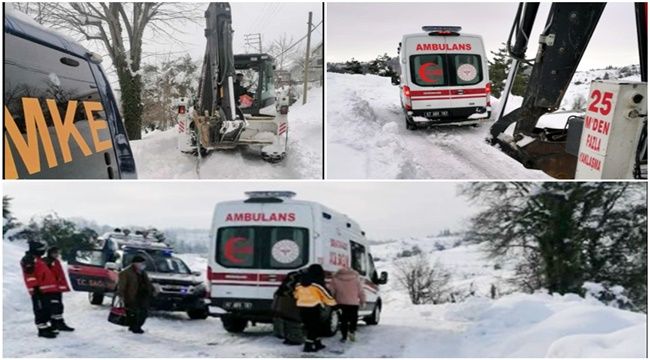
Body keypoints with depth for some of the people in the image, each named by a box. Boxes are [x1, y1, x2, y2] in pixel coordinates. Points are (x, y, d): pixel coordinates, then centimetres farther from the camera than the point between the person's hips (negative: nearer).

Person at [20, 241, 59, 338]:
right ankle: (42, 329, -6)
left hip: (46, 290, 11)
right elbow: (29, 274, -19)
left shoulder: (37, 259, 22)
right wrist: (35, 287, -23)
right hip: (39, 291, -11)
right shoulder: (30, 259, -10)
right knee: (41, 310, -8)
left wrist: (54, 286, 28)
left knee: (46, 309, 15)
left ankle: (46, 326, 24)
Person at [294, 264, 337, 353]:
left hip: (301, 306, 7)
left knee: (310, 326, 17)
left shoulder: (301, 282, 10)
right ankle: (308, 346, -3)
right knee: (313, 327, 2)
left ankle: (317, 344, 26)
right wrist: (333, 302, 11)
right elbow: (326, 294, -4)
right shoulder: (317, 283, -9)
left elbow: (296, 294, 20)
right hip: (313, 307, -7)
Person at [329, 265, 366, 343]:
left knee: (344, 319, 9)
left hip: (342, 302, 1)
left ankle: (344, 337, 8)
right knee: (353, 318, 13)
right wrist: (362, 301, 12)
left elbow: (331, 291, 1)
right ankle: (352, 331, -10)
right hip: (354, 303, -1)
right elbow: (360, 291, 0)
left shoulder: (336, 278, -2)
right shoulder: (356, 278, -3)